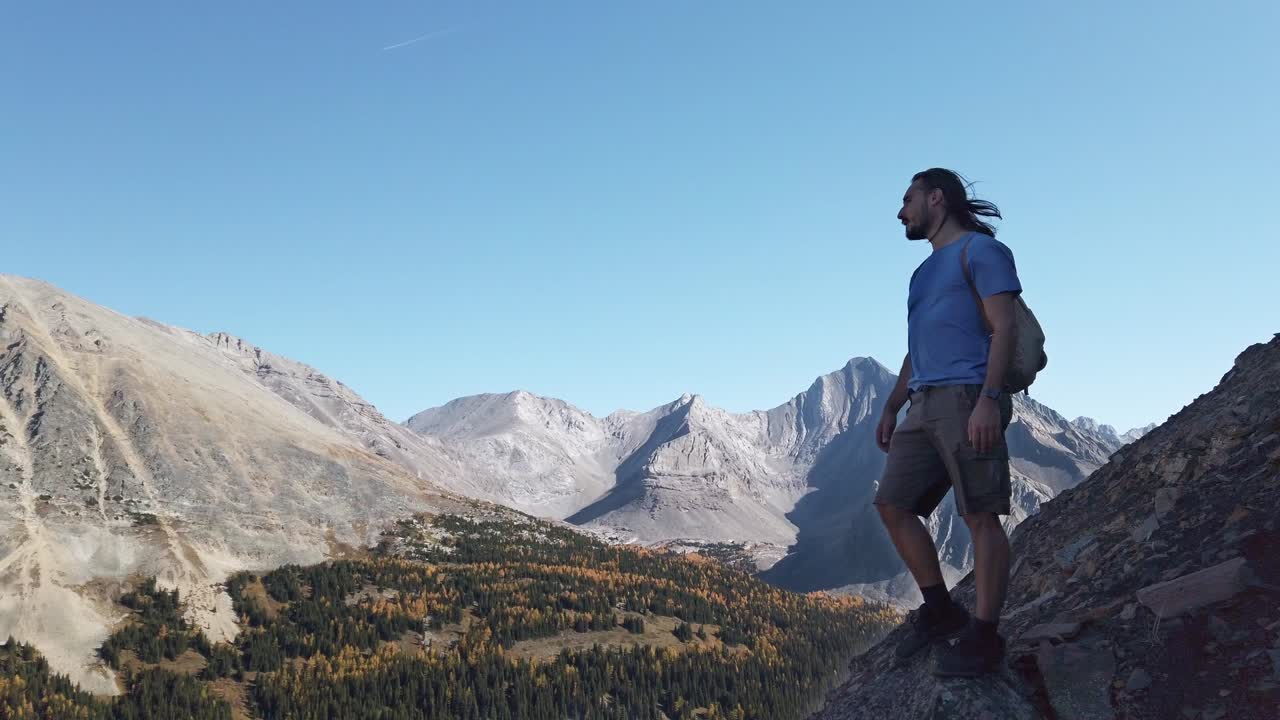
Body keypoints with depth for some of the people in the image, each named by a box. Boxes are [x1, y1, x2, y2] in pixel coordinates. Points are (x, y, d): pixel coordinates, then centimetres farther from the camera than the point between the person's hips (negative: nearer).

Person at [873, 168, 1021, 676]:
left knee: (980, 516, -7)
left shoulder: (980, 249, 2)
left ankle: (983, 635, -3)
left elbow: (1003, 328, -9)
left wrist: (989, 400, -20)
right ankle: (939, 610, 13)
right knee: (892, 505, 3)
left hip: (966, 399, -9)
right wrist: (891, 408, 21)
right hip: (923, 405, 9)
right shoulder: (924, 273, 28)